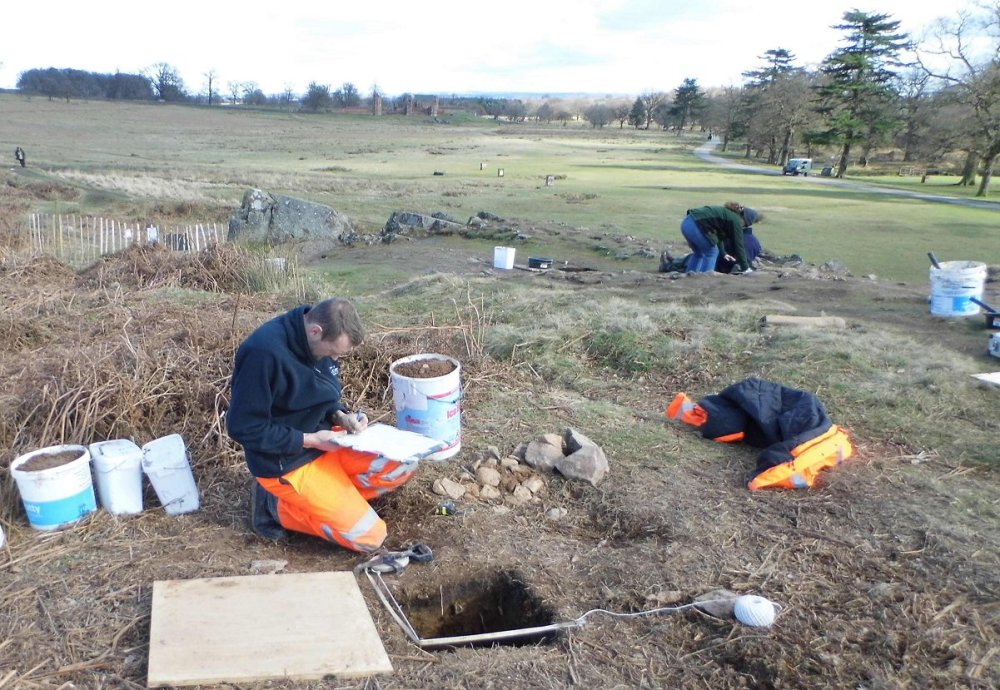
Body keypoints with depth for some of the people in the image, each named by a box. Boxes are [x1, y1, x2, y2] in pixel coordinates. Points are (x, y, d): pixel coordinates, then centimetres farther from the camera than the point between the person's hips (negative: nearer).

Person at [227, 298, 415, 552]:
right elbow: (243, 427, -23)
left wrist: (341, 416, -8)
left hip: (322, 441, 8)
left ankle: (323, 494, 3)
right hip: (286, 462, -8)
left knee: (401, 465, -6)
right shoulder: (264, 352, -29)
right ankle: (278, 505, 3)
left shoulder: (322, 341, -4)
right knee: (368, 536, -10)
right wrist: (310, 440, -21)